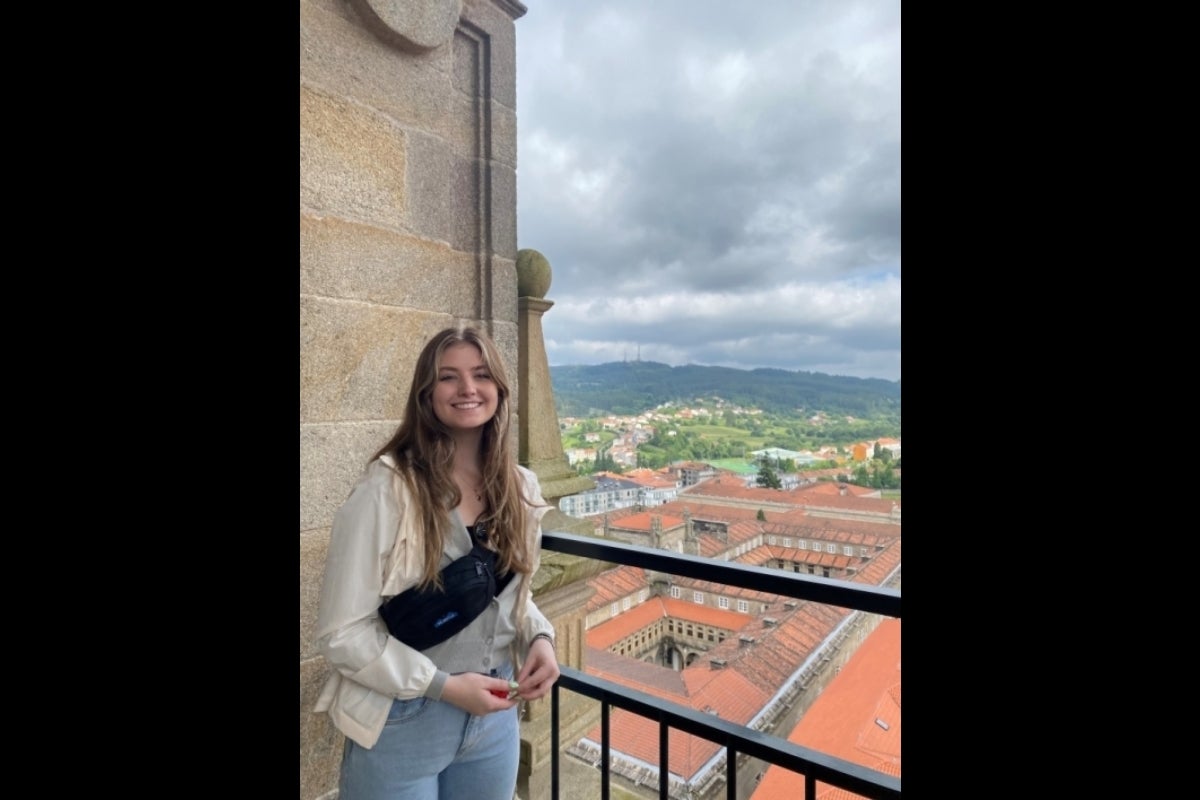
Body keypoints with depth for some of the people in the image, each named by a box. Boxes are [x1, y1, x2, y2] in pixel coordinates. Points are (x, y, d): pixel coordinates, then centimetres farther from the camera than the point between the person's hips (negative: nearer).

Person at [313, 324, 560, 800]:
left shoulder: (520, 487, -4)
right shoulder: (386, 491, -20)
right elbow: (341, 633, -15)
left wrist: (539, 638, -9)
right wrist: (442, 686, -18)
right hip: (404, 721, -5)